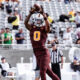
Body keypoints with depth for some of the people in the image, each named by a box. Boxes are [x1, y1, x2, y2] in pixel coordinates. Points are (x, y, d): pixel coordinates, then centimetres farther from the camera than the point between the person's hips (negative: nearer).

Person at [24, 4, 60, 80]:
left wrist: (43, 14, -20)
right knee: (48, 72, 10)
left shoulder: (44, 29, -1)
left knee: (42, 72, -9)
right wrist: (31, 13, -15)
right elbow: (26, 22, -9)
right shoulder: (32, 28, 7)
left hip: (44, 53, -4)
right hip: (37, 54, 4)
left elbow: (48, 25, -22)